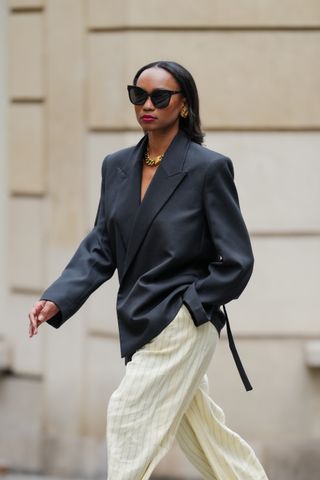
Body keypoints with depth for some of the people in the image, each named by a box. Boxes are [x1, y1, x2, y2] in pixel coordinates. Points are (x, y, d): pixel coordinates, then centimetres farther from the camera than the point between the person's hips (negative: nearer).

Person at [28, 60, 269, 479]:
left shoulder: (209, 168, -10)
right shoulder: (116, 167, 7)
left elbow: (237, 260, -8)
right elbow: (100, 247, 7)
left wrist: (189, 305, -12)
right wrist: (57, 299, -7)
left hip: (185, 323, -7)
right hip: (140, 326, 7)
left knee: (130, 417, -12)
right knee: (203, 434, 15)